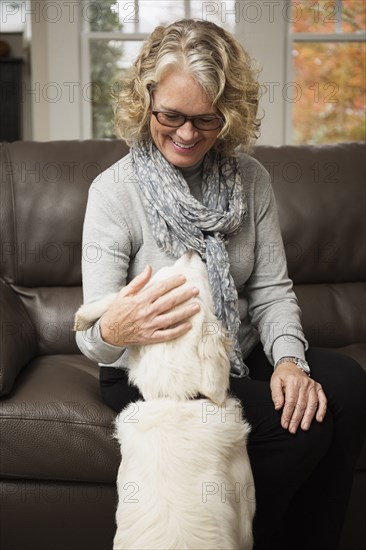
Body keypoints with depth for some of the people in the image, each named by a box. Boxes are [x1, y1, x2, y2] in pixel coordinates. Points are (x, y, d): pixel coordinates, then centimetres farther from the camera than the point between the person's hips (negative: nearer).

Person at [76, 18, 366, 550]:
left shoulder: (251, 178, 1)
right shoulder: (114, 191, -13)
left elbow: (272, 287, -1)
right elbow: (92, 338, -18)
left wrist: (289, 359, -20)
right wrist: (114, 330, -43)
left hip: (242, 356, 5)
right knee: (297, 429, -25)